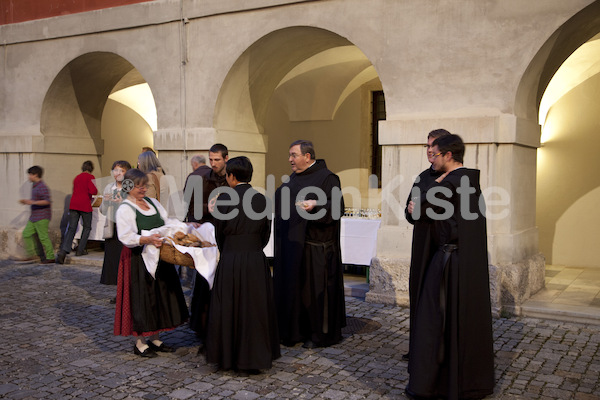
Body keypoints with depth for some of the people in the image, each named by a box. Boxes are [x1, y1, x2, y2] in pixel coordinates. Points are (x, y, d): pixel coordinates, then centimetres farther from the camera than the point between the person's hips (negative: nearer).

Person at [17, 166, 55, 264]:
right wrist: (26, 201, 16)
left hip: (42, 217, -10)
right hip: (34, 216, 10)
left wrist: (33, 202, -29)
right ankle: (31, 255, 16)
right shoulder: (35, 186, 14)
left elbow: (47, 201, -26)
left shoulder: (42, 187, -17)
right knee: (26, 234, 9)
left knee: (43, 237, -6)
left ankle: (50, 257, 1)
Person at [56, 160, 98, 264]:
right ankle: (80, 250, 11)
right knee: (87, 227, 13)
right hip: (85, 205, -5)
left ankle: (63, 252, -12)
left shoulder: (77, 177, 18)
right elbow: (92, 191, -14)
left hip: (73, 204, 5)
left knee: (71, 229, 1)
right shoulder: (90, 177, -2)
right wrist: (96, 190, 8)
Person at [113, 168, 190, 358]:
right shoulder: (125, 209, -10)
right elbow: (126, 237, -20)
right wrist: (147, 239, -35)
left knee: (159, 296, 11)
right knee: (141, 298, -1)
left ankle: (154, 339, 24)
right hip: (138, 260, -7)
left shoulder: (153, 202, 12)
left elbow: (167, 223, 13)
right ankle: (139, 342, 13)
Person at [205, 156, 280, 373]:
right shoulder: (262, 199, -1)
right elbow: (266, 233, 6)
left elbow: (219, 233, 0)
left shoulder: (224, 199, -9)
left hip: (230, 261, -2)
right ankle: (254, 359, 19)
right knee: (255, 309, 12)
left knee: (228, 309, 12)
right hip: (256, 260, 2)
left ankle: (227, 357, 23)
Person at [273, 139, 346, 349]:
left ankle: (321, 333, 11)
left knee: (316, 289, -1)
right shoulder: (294, 178, 16)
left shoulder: (327, 178, -8)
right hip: (292, 243, 8)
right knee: (294, 286, 11)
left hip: (315, 244, -8)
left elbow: (337, 207, -18)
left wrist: (315, 205, -32)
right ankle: (296, 329, 23)